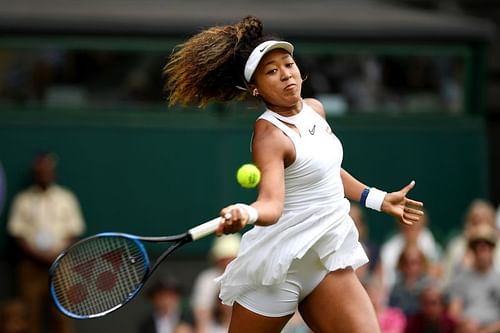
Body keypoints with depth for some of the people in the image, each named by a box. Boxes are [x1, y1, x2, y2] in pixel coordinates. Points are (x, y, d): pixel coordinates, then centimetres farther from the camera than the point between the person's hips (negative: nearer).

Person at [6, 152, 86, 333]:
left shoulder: (66, 199, 7)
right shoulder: (23, 200, 5)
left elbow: (74, 231, 4)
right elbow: (16, 232, 2)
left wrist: (57, 254, -11)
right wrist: (36, 253, -12)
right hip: (31, 262, 0)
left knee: (61, 312, -4)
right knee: (30, 312, -3)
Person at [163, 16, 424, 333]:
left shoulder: (316, 109, 7)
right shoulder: (269, 132, -17)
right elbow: (272, 202, -32)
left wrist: (378, 199, 31)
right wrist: (245, 214, -53)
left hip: (329, 257, 7)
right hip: (283, 263, -7)